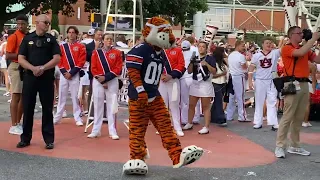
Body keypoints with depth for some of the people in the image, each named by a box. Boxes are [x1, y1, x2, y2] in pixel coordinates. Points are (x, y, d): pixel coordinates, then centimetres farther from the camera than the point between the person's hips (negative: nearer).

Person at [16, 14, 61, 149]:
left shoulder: (51, 39, 6)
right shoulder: (27, 38, 6)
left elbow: (57, 58, -3)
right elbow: (21, 59, 1)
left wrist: (42, 68, -16)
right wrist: (33, 68, -16)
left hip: (47, 78, -1)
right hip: (29, 77, 1)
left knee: (47, 109, 3)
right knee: (27, 108, 5)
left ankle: (49, 139, 9)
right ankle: (25, 138, 16)